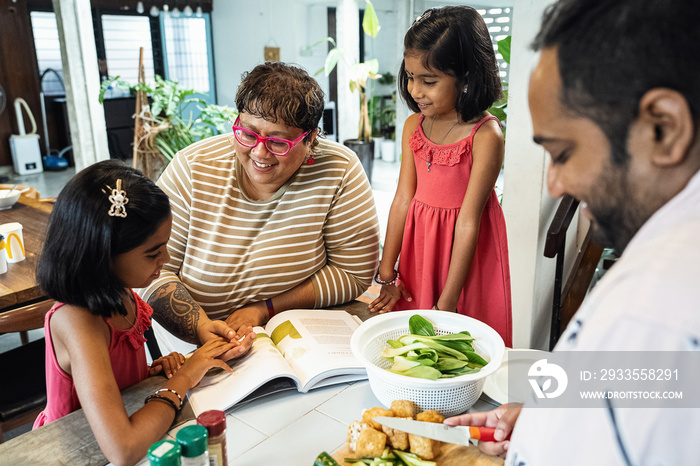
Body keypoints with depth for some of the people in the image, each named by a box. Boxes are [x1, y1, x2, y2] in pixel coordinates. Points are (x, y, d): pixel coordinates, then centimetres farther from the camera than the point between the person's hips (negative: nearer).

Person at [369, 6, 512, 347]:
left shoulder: (486, 135, -19)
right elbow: (403, 200, -1)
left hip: (466, 251, -5)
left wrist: (446, 303, -17)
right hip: (419, 244, 5)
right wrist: (387, 274, -1)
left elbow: (468, 221, -20)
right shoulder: (413, 126, -1)